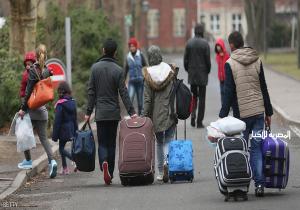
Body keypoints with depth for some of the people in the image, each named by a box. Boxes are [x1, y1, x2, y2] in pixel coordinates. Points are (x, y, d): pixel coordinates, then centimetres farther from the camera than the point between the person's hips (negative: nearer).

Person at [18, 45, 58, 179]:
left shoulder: (32, 70, -12)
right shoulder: (47, 71, 5)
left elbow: (28, 91, -14)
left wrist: (23, 108, -12)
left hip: (31, 107, -5)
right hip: (42, 109, 5)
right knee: (43, 137, 6)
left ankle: (28, 161, 17)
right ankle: (51, 160, -13)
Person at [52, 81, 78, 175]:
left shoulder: (60, 104, -17)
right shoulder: (73, 102, 5)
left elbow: (57, 121, -15)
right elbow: (75, 118, 11)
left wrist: (54, 135, -10)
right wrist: (75, 131, 18)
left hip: (63, 130, -7)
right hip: (71, 129, 7)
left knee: (61, 149, 1)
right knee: (62, 147, 16)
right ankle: (64, 168, 16)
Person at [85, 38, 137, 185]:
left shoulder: (95, 67, -1)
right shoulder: (118, 70, -6)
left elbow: (91, 91, 0)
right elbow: (123, 93, -8)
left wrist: (89, 111, 4)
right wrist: (131, 112, -6)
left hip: (100, 112, 0)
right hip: (114, 112, 0)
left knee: (102, 142, 4)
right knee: (111, 143, 9)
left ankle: (104, 163, -25)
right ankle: (110, 174, 11)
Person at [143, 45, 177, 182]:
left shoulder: (148, 75, -8)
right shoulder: (169, 71, -4)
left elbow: (147, 99, -8)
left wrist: (145, 115, -3)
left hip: (156, 114, 0)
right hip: (170, 113, 0)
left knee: (159, 142, 13)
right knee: (168, 140, 7)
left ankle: (161, 172, 15)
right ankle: (167, 161, -21)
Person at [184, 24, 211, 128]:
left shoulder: (189, 43, -1)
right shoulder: (205, 43, -11)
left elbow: (185, 59, 1)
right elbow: (208, 60, -9)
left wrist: (188, 70, 14)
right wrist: (208, 71, 7)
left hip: (192, 74, 3)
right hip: (202, 75, -3)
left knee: (194, 95, 18)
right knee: (202, 98, 3)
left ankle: (193, 114, -4)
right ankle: (199, 122, 3)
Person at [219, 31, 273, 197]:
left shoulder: (230, 64, -6)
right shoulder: (257, 61, 7)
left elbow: (229, 92, -9)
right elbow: (264, 89, 10)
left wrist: (222, 116, -6)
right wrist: (268, 112, 16)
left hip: (242, 114, -3)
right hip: (258, 111, 3)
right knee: (257, 147, 6)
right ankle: (259, 183, -3)